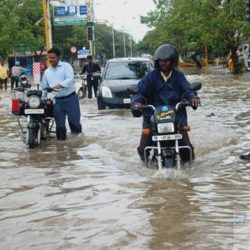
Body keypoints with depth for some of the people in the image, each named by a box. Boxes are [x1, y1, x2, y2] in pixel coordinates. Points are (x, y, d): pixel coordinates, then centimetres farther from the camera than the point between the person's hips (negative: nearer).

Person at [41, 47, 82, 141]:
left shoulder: (66, 66, 1)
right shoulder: (47, 72, 16)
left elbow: (70, 79, -16)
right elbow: (43, 88, 19)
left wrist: (60, 85, -33)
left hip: (70, 98, -4)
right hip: (57, 100, 4)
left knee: (74, 119, -4)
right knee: (59, 123, 4)